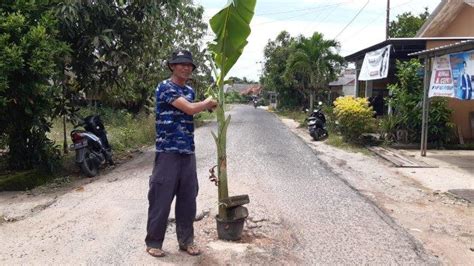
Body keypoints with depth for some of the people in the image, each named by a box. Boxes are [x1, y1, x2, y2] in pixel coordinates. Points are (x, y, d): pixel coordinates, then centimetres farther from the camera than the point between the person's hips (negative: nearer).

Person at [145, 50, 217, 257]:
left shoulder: (190, 91, 16)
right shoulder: (165, 87, -10)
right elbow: (190, 109, -17)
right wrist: (209, 102, -2)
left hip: (188, 152, 7)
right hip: (167, 151, -7)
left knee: (188, 199, 11)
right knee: (161, 199, 1)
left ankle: (186, 240, 23)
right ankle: (153, 242, 14)